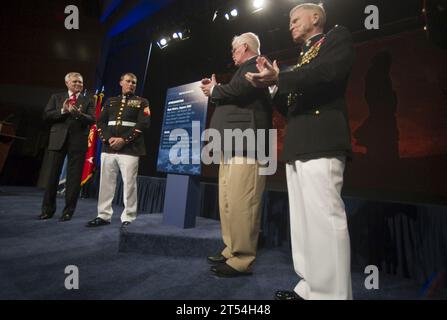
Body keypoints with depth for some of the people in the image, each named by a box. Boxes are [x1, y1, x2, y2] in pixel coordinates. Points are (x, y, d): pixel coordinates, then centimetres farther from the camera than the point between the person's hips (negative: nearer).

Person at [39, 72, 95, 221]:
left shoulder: (87, 101, 10)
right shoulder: (56, 97, 14)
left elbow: (92, 120, -3)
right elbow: (46, 115, 4)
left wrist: (78, 113, -21)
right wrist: (62, 111, -11)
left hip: (78, 141, -1)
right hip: (58, 140, 1)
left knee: (74, 176, 1)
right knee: (53, 174, 6)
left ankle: (68, 210, 11)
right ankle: (48, 209, 19)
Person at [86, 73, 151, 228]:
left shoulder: (141, 102, 8)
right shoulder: (110, 101, 19)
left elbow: (143, 123, -6)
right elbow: (100, 122, 12)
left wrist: (123, 139, -13)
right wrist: (108, 138, -8)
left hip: (130, 149, -4)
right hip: (108, 148, 4)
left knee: (129, 184, -5)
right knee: (106, 183, 7)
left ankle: (128, 218, 4)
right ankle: (103, 216, 19)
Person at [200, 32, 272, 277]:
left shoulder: (257, 65, -2)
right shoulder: (247, 69, 28)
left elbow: (237, 91, -19)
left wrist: (214, 90, -1)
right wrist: (215, 91, 14)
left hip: (245, 145, -11)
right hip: (232, 146, 11)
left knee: (240, 204, -10)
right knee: (228, 203, 12)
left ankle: (241, 260, -1)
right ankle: (231, 251, 21)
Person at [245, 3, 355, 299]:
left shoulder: (337, 37, 10)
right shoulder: (302, 57, 32)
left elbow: (331, 71, -13)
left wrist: (278, 79, -16)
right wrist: (275, 82, 13)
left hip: (321, 140, -8)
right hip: (297, 144, 8)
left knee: (324, 217, -12)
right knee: (303, 219, 6)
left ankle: (333, 293, -2)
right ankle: (311, 286, 15)